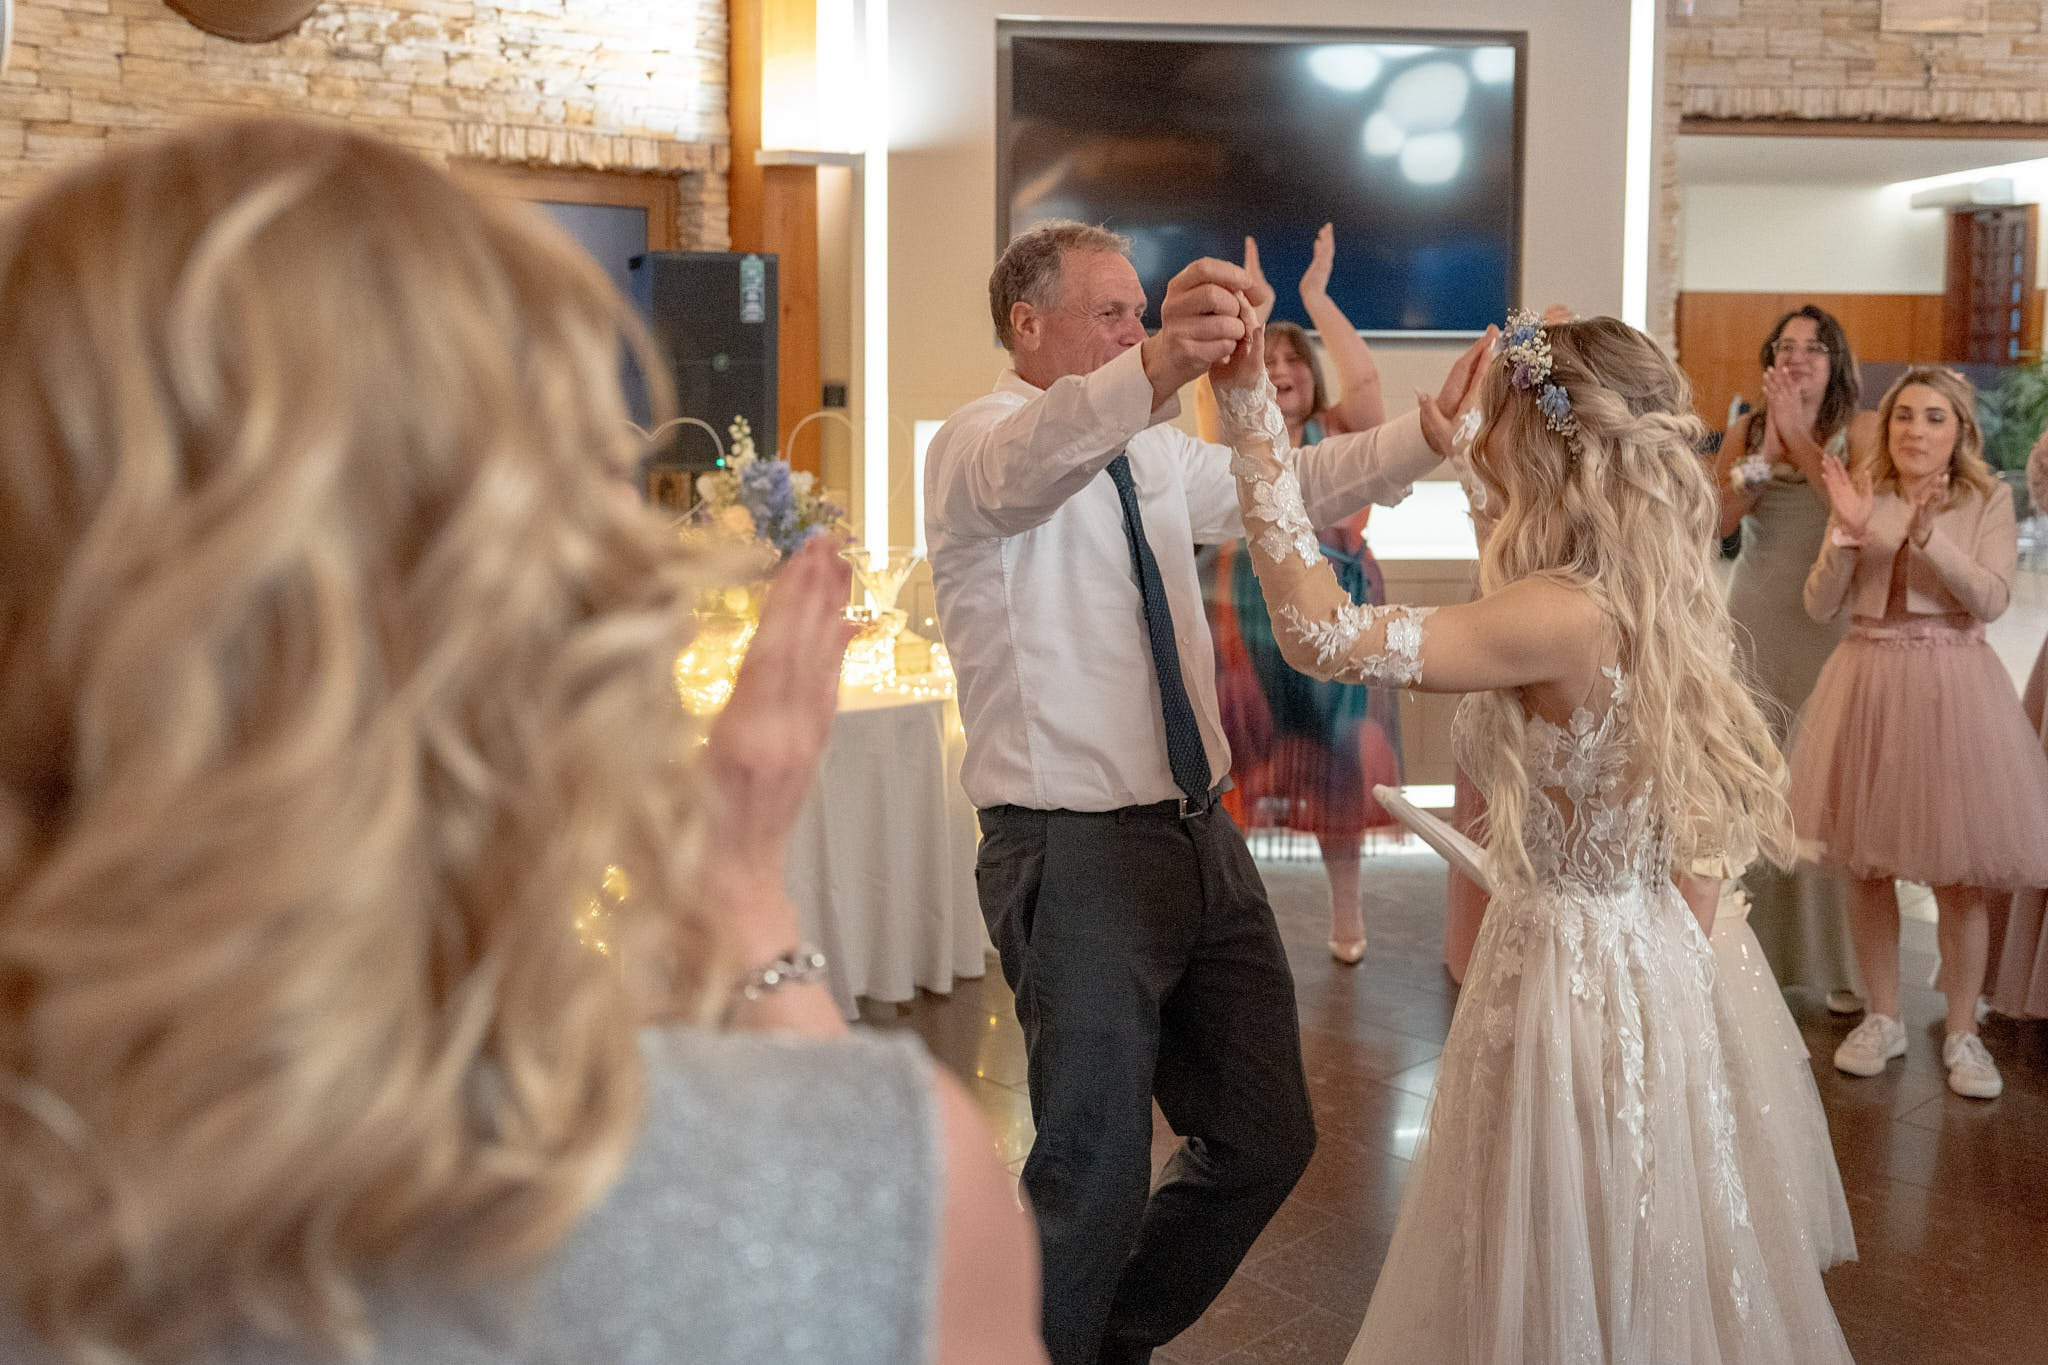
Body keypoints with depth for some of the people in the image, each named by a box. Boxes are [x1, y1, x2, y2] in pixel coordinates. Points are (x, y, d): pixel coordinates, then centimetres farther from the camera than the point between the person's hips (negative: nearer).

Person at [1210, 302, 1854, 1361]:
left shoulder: (1567, 618, -25)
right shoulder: (1642, 597, 0)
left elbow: (1325, 636, -31)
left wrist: (1251, 414, -29)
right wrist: (1467, 466, 33)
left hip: (1571, 972, -9)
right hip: (1644, 955, 9)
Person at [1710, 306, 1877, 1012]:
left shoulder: (1861, 428, -1)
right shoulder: (1747, 429, 8)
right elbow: (1714, 519, -3)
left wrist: (1798, 438, -13)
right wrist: (1765, 450, -12)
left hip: (1830, 626, -3)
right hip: (1755, 622, 3)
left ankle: (1841, 962, 5)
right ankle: (1755, 944, 16)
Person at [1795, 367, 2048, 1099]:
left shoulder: (1988, 500, 0)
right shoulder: (1862, 494, 4)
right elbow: (1820, 604, -1)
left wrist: (1925, 532, -22)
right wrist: (1849, 531, -16)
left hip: (1951, 688, -2)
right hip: (1867, 682, 2)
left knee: (1958, 877, 2)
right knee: (1866, 866, 8)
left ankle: (1962, 1032, 16)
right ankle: (1883, 1019, 24)